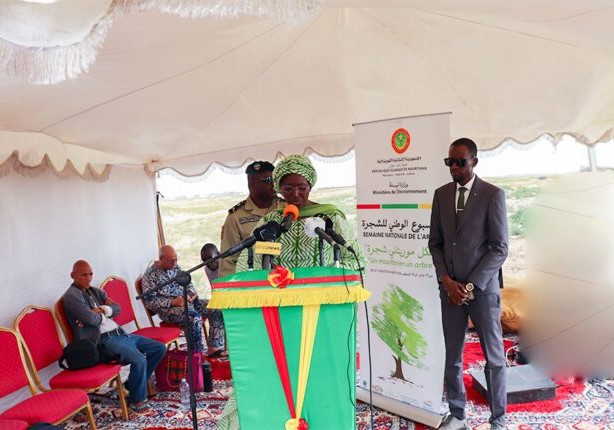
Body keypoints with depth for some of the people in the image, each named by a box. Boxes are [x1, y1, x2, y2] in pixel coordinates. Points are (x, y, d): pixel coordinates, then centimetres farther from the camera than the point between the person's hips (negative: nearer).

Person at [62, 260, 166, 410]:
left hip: (120, 333, 9)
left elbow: (117, 308, 10)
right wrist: (103, 315, 1)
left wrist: (102, 310, -9)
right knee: (139, 361, -29)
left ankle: (134, 384, 18)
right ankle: (136, 400, -4)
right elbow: (91, 319, -20)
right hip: (104, 340, -9)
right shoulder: (71, 296, -8)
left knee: (160, 348, 6)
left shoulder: (95, 291, 18)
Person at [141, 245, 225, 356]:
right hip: (168, 309, -7)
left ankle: (214, 348, -14)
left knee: (216, 309, -12)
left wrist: (191, 293, -2)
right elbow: (149, 301, -13)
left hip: (187, 301, 7)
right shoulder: (150, 275, -8)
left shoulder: (175, 267, 12)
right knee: (194, 317, -36)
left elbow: (188, 283, 22)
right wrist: (173, 302, -22)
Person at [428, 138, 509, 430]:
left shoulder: (493, 195, -5)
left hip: (483, 288, -3)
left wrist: (470, 285, -11)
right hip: (450, 288, 4)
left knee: (494, 358, 7)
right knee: (452, 357, 10)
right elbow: (435, 242, 10)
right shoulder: (441, 194, 8)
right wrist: (446, 281, -3)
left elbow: (499, 248, -8)